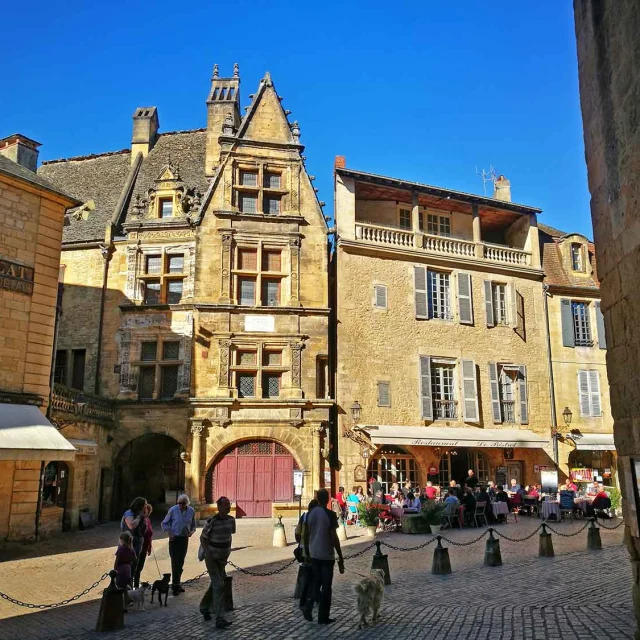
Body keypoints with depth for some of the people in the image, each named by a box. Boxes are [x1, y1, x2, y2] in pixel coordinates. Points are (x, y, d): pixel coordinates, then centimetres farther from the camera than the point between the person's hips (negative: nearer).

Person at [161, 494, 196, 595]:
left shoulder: (191, 511, -1)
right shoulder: (173, 510, -10)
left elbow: (193, 525, 12)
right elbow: (164, 523, 0)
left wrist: (192, 531, -8)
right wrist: (169, 533, -14)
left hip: (184, 539, 4)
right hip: (174, 538, -4)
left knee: (181, 562, 11)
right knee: (175, 562, -8)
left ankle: (176, 584, 24)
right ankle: (175, 585, -3)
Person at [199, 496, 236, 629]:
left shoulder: (231, 520, -5)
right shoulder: (212, 521, -20)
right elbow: (202, 538, -8)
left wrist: (228, 551, 8)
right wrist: (208, 554, -14)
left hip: (223, 558, 6)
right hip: (212, 557, -6)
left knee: (215, 584, 18)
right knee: (218, 585, -13)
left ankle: (204, 607, 41)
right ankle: (219, 619, -12)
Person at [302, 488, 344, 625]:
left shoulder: (310, 514, 2)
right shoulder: (330, 514, -14)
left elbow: (305, 535, 7)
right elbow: (334, 537, -15)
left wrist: (307, 553, 19)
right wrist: (341, 558, -9)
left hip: (314, 555, 5)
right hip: (327, 555, -5)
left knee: (316, 583, 18)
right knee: (326, 586, 6)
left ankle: (309, 604, -4)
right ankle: (323, 617, 11)